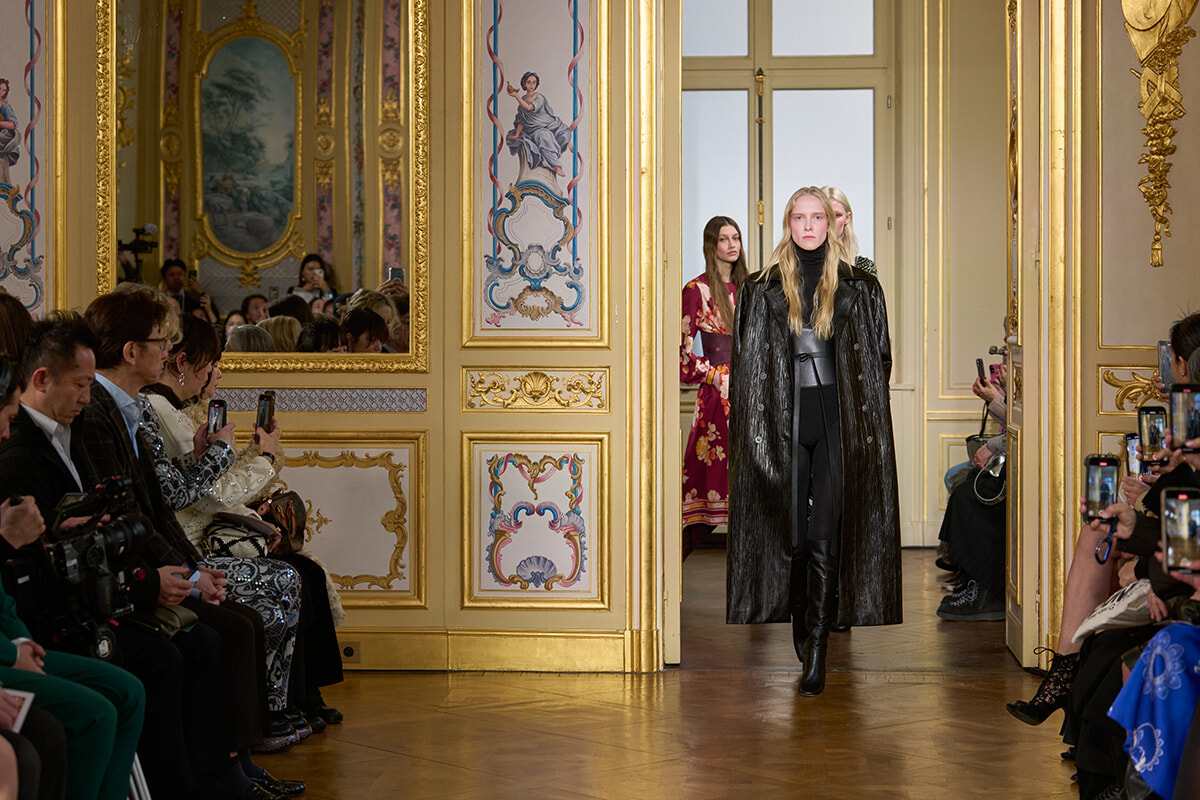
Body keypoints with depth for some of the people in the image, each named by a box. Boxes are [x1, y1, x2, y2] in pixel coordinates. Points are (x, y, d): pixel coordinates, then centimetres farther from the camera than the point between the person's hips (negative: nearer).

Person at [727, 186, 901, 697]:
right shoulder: (762, 290, 8)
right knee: (789, 529, 4)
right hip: (782, 421, 1)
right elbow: (746, 360, 10)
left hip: (837, 420, -1)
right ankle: (801, 630, 21)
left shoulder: (858, 289, 6)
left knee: (826, 534, -8)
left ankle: (817, 647, -7)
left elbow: (879, 358, 9)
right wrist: (754, 420, 2)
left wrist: (863, 414, 1)